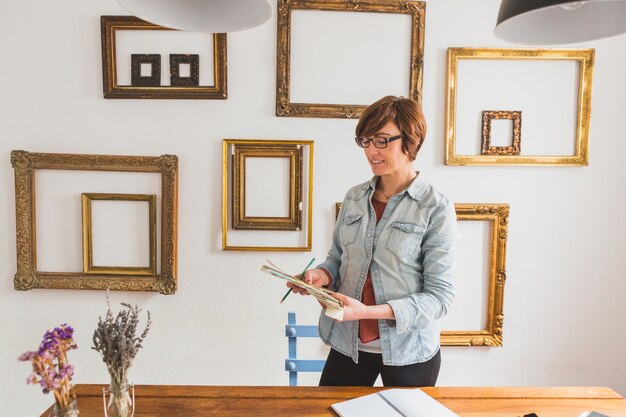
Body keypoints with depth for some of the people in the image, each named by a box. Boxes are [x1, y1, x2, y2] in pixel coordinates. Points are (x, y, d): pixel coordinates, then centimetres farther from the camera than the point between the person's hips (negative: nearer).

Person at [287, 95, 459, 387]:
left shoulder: (436, 209, -12)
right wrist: (322, 275, -11)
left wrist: (368, 311, -26)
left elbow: (439, 295, -14)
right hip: (348, 344, 4)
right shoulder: (354, 198, 2)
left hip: (408, 352, -3)